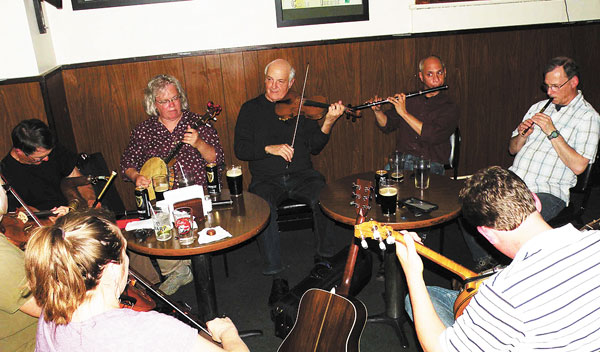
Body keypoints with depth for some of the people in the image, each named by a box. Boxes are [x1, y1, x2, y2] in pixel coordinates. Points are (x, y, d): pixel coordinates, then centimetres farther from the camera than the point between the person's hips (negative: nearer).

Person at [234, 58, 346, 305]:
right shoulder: (251, 109, 9)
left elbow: (314, 147, 3)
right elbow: (240, 149, 0)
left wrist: (328, 123, -13)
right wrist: (270, 148, -15)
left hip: (301, 175, 1)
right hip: (266, 179, -1)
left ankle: (324, 259, -7)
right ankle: (277, 277, -20)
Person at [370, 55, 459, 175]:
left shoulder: (450, 108, -2)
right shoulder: (409, 99, 12)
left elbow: (434, 137, -19)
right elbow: (387, 126, 16)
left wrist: (404, 113, -18)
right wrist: (377, 111, -5)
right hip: (401, 159, 3)